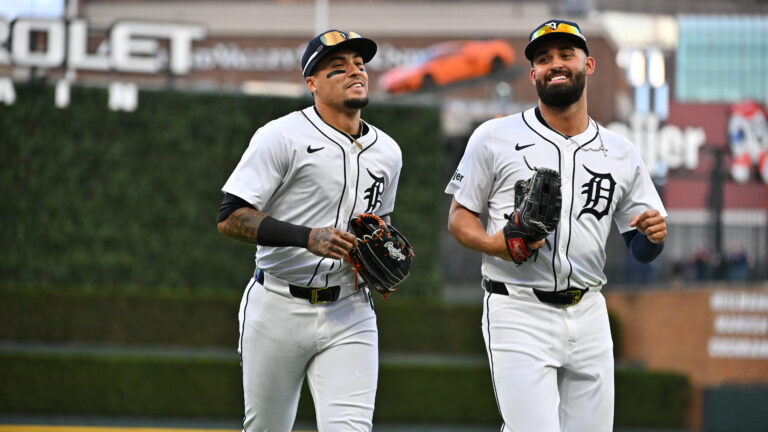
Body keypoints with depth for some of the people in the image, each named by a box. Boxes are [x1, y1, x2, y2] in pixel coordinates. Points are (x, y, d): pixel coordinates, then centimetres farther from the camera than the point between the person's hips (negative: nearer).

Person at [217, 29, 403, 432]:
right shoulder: (281, 137, -9)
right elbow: (230, 218, -14)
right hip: (278, 308, -3)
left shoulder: (387, 153, 10)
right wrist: (308, 238, -25)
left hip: (350, 312, 3)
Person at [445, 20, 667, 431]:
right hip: (519, 315, -4)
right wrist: (491, 243, -17)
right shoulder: (494, 138, 1)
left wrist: (652, 235, -9)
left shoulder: (621, 154, 11)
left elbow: (640, 250, 15)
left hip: (588, 316, 4)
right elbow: (459, 218, 5)